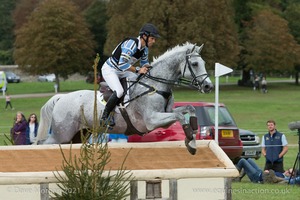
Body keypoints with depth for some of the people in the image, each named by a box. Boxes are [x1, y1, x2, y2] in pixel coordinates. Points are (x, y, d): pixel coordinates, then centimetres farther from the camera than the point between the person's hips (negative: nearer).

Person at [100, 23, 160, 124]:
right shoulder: (131, 44, -30)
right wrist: (137, 70, -31)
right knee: (119, 91, -30)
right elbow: (122, 64, -38)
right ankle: (104, 117, -17)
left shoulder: (145, 49, -1)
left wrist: (147, 67, -4)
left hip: (122, 71, 9)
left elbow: (144, 63, 19)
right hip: (110, 69, -9)